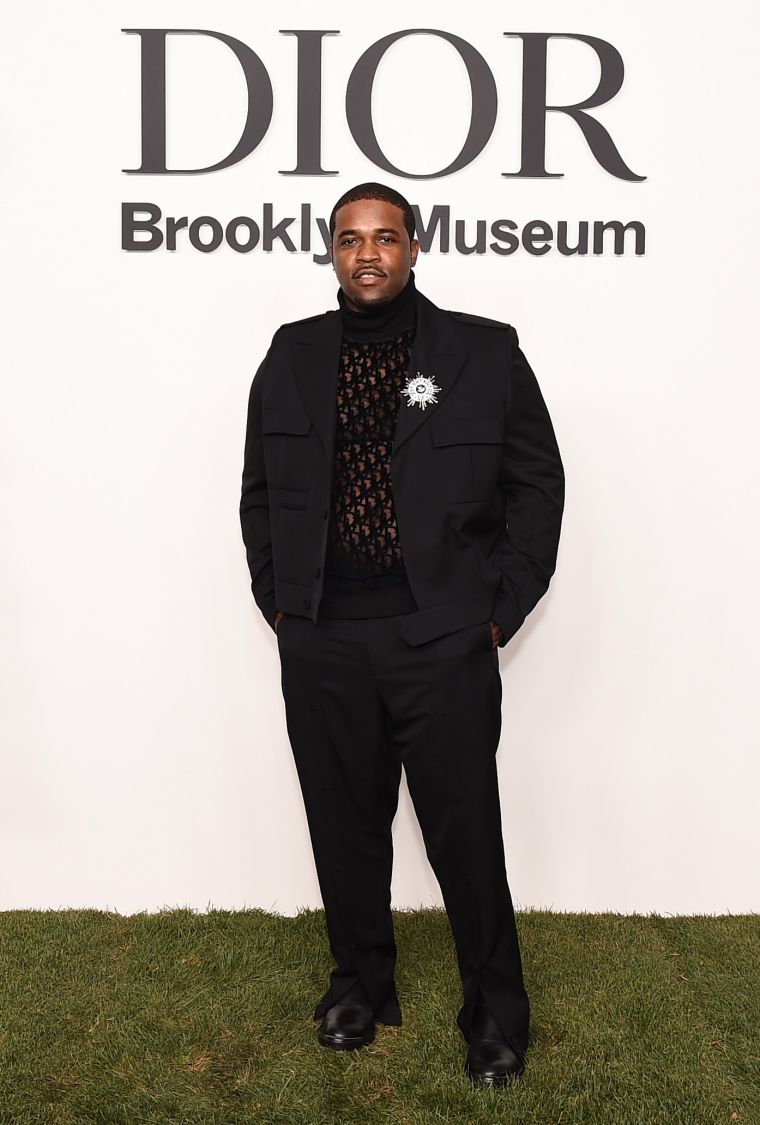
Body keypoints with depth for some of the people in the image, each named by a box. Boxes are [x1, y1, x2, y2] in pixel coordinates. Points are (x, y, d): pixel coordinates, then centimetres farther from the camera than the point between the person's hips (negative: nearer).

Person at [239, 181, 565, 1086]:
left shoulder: (485, 354, 0)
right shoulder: (292, 356, 8)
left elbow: (538, 487, 3)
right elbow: (260, 490, 15)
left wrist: (502, 610, -2)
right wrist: (275, 600, 7)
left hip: (444, 642, -2)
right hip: (321, 646, 3)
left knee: (466, 835, 6)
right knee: (345, 826, 14)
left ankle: (496, 1010, 26)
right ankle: (360, 981, 36)